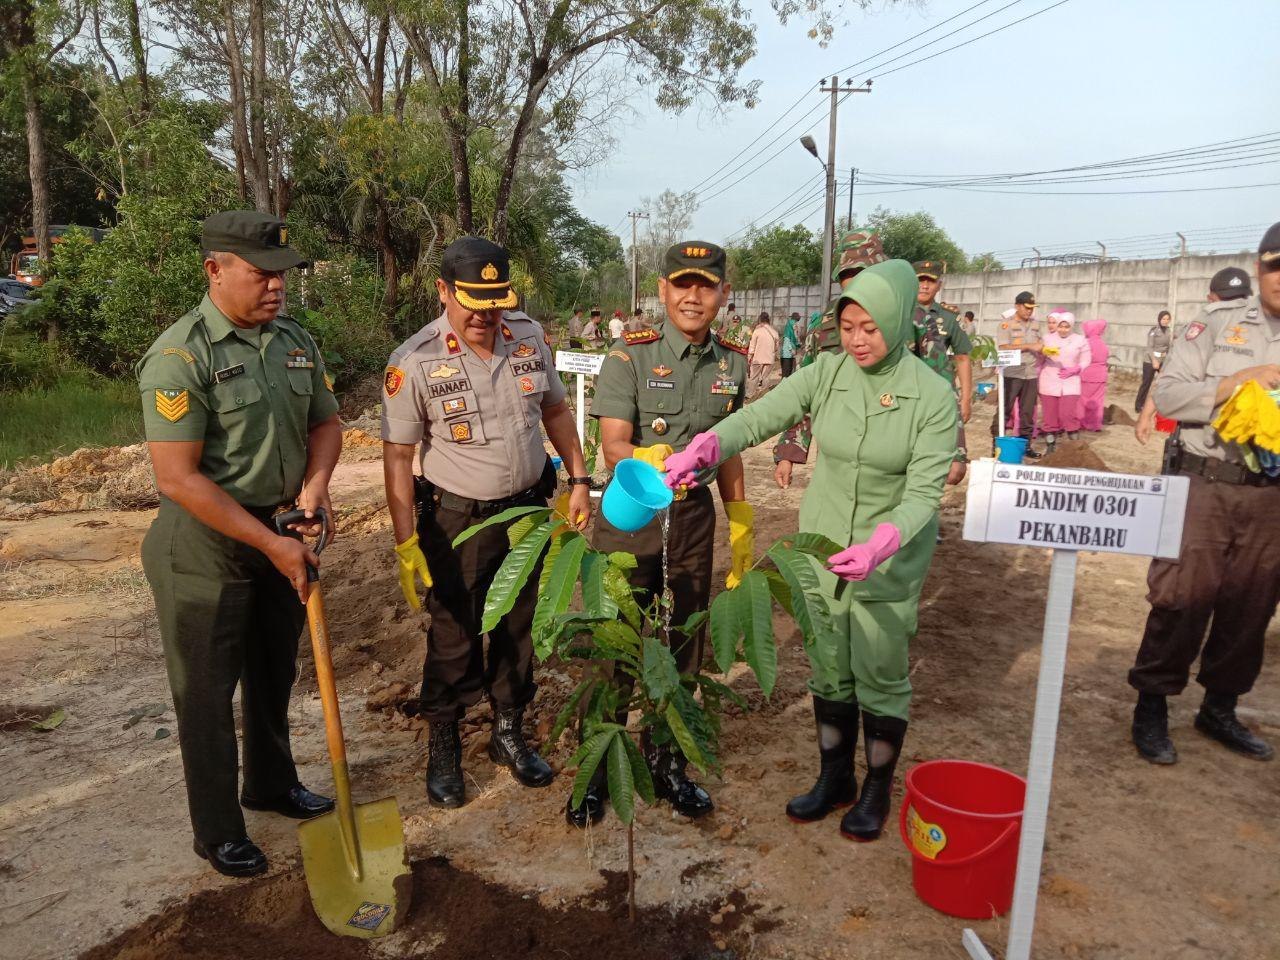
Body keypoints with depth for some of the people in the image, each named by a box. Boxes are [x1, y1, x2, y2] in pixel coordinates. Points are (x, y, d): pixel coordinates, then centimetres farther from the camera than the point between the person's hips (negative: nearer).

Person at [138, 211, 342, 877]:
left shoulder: (295, 340, 1)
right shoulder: (180, 356, -19)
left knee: (274, 673, 21)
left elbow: (325, 422, 13)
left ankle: (271, 784, 43)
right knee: (206, 692, 8)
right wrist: (269, 545, -22)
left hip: (280, 529, 7)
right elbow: (178, 477, -23)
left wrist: (315, 484, -8)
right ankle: (217, 831, 26)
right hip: (205, 543, -6)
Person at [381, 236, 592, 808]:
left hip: (529, 509, 4)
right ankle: (442, 749, 28)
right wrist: (406, 545, -15)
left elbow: (555, 410, 10)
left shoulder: (529, 337, -4)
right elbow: (397, 458, -13)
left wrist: (580, 478, 5)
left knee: (518, 629, 16)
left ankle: (508, 734, 35)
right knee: (453, 639, 7)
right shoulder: (414, 363, -17)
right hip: (458, 521, -4)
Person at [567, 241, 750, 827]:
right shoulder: (630, 355, -11)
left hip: (695, 518, 4)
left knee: (683, 647, 13)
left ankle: (665, 763, 33)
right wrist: (653, 461, -41)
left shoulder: (732, 363, 4)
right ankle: (595, 770, 23)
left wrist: (741, 526, 15)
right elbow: (612, 447, -19)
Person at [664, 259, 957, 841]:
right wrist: (704, 448, -37)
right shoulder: (827, 373, -7)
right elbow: (760, 417, -17)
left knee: (880, 678, 8)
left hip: (891, 560, -3)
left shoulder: (933, 396, -14)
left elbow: (924, 492, -19)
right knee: (828, 672, 15)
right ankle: (834, 778, 35)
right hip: (821, 549, 3)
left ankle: (877, 789, 31)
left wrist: (878, 546, -36)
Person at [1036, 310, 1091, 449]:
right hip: (1049, 383, 1)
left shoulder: (1080, 340, 3)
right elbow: (1039, 359, 9)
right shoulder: (1047, 339, 5)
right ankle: (1050, 445, 15)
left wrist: (1074, 370, -11)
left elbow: (1086, 360, 5)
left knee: (1068, 414, -11)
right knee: (1050, 416, 3)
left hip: (1070, 383, -1)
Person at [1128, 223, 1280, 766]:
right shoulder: (1219, 323, 0)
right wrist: (1233, 384, -17)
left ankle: (1220, 708, 28)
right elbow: (1167, 394, -6)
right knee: (1183, 598, -2)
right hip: (1205, 482, -3)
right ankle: (1152, 706, 13)